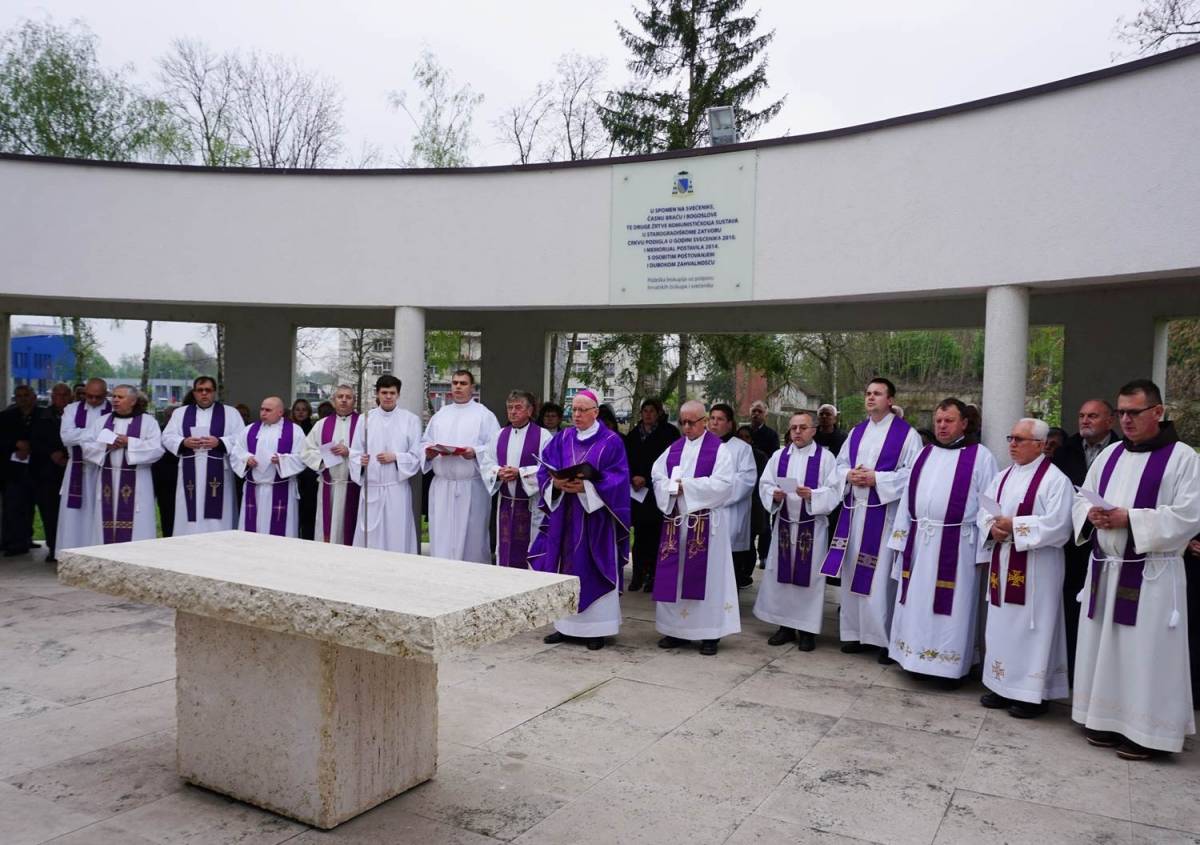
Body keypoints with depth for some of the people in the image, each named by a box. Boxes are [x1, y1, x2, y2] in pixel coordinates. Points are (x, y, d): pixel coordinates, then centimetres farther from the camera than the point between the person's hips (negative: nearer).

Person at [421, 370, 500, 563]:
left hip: (471, 486, -4)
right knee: (441, 538, 5)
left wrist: (475, 452, -22)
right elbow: (424, 443, 17)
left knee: (471, 538, 1)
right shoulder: (440, 415, 17)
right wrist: (428, 452, -5)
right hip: (441, 486, 4)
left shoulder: (484, 415, 2)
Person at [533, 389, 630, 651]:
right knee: (564, 569, 7)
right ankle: (565, 625, 16)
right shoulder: (561, 439, 9)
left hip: (595, 517, -4)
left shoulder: (611, 442, -3)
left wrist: (586, 487, -20)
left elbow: (618, 479, -10)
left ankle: (596, 629, 8)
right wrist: (556, 484, -16)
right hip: (564, 516, 4)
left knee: (592, 572, 0)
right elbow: (544, 472, 5)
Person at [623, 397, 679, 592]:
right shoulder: (634, 434, 13)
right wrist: (633, 478, -6)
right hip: (637, 492, 4)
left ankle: (653, 575, 3)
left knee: (655, 533, -3)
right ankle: (638, 574, 8)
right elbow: (626, 459, 13)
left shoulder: (669, 432, -1)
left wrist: (646, 479, -9)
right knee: (640, 532, 3)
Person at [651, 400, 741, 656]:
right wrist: (674, 487, -13)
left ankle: (710, 634, 8)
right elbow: (657, 477, 8)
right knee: (675, 575, 7)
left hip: (706, 522, -5)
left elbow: (721, 484, -14)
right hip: (676, 520, 5)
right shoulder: (674, 448, 13)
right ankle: (676, 629, 17)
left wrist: (684, 485, -13)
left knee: (705, 575, -1)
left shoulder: (719, 449, -4)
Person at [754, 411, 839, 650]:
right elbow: (764, 484, 5)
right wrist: (774, 494, -16)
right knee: (781, 574, 7)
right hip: (784, 523, 4)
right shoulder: (778, 456, 8)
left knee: (809, 576, 1)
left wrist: (812, 495, -25)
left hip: (812, 526, -3)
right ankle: (785, 626, 20)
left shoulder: (825, 457, -3)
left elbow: (834, 491, -9)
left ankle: (807, 629, 13)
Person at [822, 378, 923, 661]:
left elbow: (912, 472, -11)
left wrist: (876, 478, -17)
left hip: (884, 513, -6)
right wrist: (850, 475, -5)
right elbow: (840, 464, 17)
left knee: (880, 576, -5)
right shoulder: (856, 431, 15)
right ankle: (855, 632, 20)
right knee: (853, 573, 9)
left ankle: (885, 638, 6)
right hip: (854, 509, 6)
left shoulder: (906, 433, -4)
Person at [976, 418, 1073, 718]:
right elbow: (984, 512, 10)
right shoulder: (1003, 477, 13)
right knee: (1002, 624, 12)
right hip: (1002, 563, 7)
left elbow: (1057, 524, -19)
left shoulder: (1055, 479, -10)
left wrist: (1013, 526, -18)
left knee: (1030, 626, -1)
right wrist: (993, 527, -11)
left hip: (1036, 567, -7)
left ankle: (1032, 693, 10)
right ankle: (1003, 684, 24)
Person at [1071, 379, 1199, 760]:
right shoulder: (1110, 454, 12)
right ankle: (1107, 720, 25)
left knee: (1145, 653, 0)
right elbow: (1082, 497, 15)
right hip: (1105, 568, 6)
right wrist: (1091, 513, -7)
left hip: (1151, 574, -6)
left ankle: (1145, 732, 12)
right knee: (1104, 646, 12)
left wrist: (1129, 519, -19)